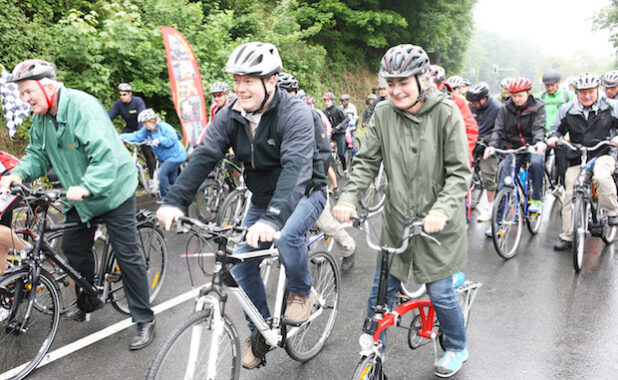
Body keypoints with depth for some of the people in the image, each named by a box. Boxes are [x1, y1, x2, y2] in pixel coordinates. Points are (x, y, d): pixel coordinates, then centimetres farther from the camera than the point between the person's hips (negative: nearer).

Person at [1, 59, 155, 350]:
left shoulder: (82, 105, -24)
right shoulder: (42, 118, 4)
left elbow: (105, 154, -33)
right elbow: (38, 154, 8)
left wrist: (86, 187, -44)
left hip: (112, 191, -8)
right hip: (79, 196, 8)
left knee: (127, 255, -5)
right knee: (74, 248, 16)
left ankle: (144, 320, 6)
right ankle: (88, 301, 40)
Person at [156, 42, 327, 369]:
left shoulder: (295, 113, -26)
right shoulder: (230, 116, -8)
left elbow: (295, 167, -40)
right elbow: (203, 157, -16)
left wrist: (273, 218, -53)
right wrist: (175, 201, -31)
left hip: (303, 192, -5)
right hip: (262, 198, 6)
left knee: (286, 235, -35)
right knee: (241, 264, -1)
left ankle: (301, 293, -2)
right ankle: (261, 331, 21)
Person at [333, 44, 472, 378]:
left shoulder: (446, 113, -13)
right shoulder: (383, 114, -4)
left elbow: (459, 172, -14)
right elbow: (366, 162, -1)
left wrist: (441, 210, -28)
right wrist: (348, 198, -17)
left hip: (436, 223, -3)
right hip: (397, 219, 3)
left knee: (439, 292, 8)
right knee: (381, 288, 9)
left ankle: (456, 348, 37)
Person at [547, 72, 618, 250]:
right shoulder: (567, 110, 4)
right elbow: (558, 128, 14)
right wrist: (553, 137, -9)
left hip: (603, 155, -3)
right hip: (577, 159, 3)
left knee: (602, 177, -37)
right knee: (570, 196, -1)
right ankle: (566, 236, 12)